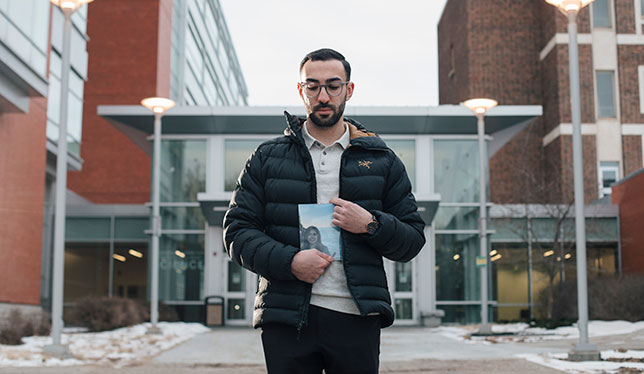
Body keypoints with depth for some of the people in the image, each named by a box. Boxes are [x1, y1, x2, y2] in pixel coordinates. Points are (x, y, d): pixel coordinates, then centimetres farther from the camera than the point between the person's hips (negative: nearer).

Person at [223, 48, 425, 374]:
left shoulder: (382, 161, 12)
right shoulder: (267, 158, 10)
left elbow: (413, 240, 11)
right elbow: (237, 231, 4)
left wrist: (371, 225, -9)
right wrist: (289, 261, -12)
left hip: (356, 319, 1)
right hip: (286, 321, 0)